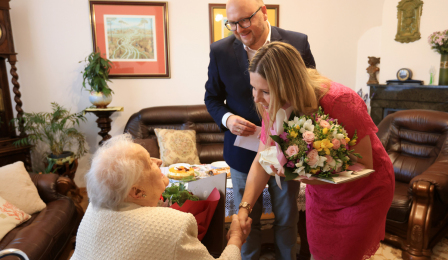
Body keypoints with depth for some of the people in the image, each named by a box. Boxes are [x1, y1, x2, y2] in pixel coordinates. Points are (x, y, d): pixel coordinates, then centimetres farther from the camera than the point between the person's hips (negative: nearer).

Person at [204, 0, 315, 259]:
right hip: (243, 152, 0)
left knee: (286, 219, 20)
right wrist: (226, 118, -17)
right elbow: (212, 97, 3)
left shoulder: (297, 43, -10)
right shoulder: (220, 51, -8)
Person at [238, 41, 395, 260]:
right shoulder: (274, 108, -18)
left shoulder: (340, 102, -33)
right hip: (319, 193, 4)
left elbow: (364, 166, -26)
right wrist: (244, 207, -23)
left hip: (364, 191, -4)